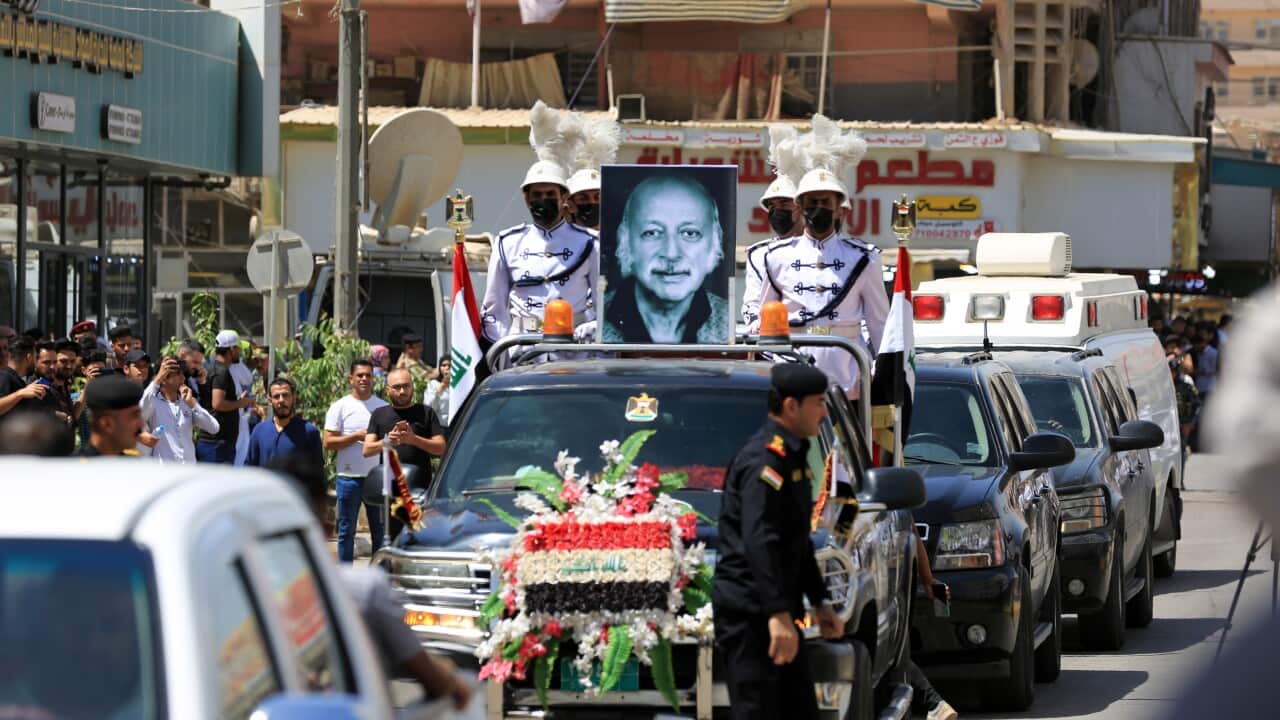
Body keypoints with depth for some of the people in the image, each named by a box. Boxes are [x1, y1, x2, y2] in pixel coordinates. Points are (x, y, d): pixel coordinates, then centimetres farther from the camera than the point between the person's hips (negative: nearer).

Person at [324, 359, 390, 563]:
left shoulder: (383, 406, 10)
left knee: (380, 530, 6)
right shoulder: (340, 407, 1)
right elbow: (328, 443, -5)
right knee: (346, 531, 3)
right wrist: (357, 436, -14)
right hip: (350, 476, -3)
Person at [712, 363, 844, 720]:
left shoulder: (790, 458, 18)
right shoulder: (764, 460, -16)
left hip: (773, 612, 11)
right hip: (749, 611, -11)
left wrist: (819, 602, 27)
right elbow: (759, 543, -26)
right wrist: (779, 614, -31)